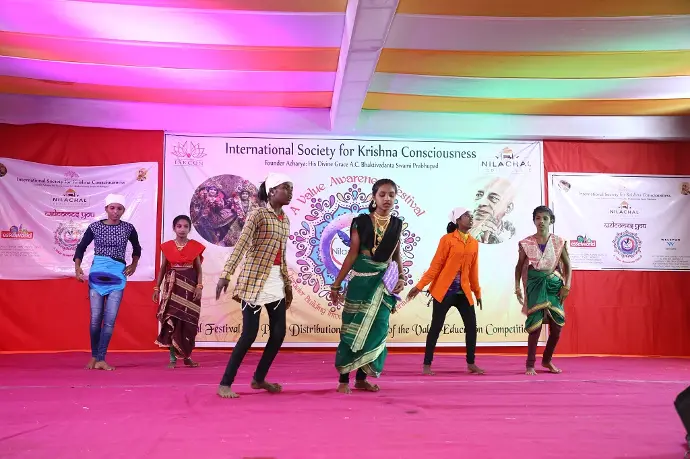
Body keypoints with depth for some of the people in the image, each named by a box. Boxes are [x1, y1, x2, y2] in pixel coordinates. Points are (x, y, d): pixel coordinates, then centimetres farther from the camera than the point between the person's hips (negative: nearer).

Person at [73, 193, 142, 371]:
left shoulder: (128, 228, 4)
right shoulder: (95, 227, 1)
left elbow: (137, 248, 21)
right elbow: (81, 247, 9)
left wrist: (134, 265, 11)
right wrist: (77, 267, -3)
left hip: (118, 275, 0)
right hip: (97, 273, 0)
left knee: (110, 319, -6)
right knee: (95, 318, 1)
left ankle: (100, 359, -1)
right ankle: (94, 356, 18)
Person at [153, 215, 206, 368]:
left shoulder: (195, 246, 3)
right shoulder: (167, 246, 4)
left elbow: (199, 269, 4)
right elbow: (163, 268, 9)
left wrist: (199, 286, -8)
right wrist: (157, 288, 4)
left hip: (189, 286, 0)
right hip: (172, 287, 0)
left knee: (188, 321, 1)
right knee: (171, 320, -3)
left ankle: (187, 356, 14)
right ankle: (173, 358, 3)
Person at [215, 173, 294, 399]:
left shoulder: (285, 220, 13)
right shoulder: (258, 214, -10)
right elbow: (241, 245, -20)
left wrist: (288, 284, 19)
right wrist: (226, 274, -29)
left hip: (276, 281, 8)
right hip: (255, 280, -8)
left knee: (279, 333, 7)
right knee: (249, 334, -8)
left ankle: (259, 379, 24)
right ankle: (225, 384, 4)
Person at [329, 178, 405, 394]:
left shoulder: (397, 224, 7)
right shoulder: (361, 222, -4)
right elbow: (352, 254, -4)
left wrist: (401, 277, 2)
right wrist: (336, 284, -5)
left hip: (384, 282, 4)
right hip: (361, 279, -4)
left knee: (376, 329, 6)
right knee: (353, 328, -3)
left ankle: (361, 378, 18)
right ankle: (343, 380, 7)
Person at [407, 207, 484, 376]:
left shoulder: (474, 243, 8)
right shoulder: (447, 239, -7)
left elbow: (473, 270, 15)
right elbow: (436, 265, -7)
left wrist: (477, 291, 19)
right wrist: (420, 285, -11)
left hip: (464, 292, 5)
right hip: (444, 291, -5)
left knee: (472, 326, 4)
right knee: (436, 327, 0)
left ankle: (471, 364, 20)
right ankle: (427, 365, 9)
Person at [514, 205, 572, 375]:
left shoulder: (559, 242, 1)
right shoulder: (526, 243, -1)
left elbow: (567, 265, 7)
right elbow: (519, 267, 7)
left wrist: (566, 286, -3)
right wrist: (517, 288, -1)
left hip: (554, 285, 2)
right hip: (535, 285, -2)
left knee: (557, 326, 3)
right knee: (535, 325, -6)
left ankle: (547, 360, 26)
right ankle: (530, 364, 7)